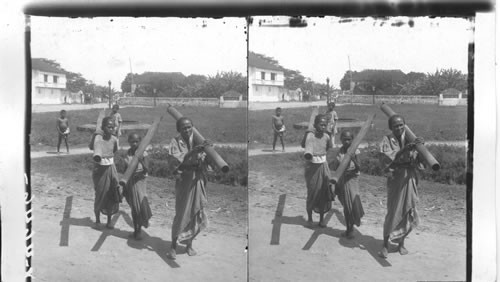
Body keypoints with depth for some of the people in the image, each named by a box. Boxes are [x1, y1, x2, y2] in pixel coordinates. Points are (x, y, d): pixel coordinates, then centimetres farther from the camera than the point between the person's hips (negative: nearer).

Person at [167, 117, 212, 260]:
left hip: (198, 180, 4)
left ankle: (189, 244, 25)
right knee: (181, 213, -4)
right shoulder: (175, 142, -6)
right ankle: (173, 246, 10)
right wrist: (194, 150, -33)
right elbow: (178, 159, -23)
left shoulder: (198, 140, 3)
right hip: (183, 180, -3)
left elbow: (205, 162, -1)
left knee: (196, 212, 8)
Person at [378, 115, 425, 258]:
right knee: (393, 212, -4)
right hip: (395, 178, -3)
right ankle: (385, 245, 9)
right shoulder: (387, 140, -4)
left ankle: (401, 243, 27)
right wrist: (407, 147, -33)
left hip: (409, 179, 3)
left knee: (408, 211, 9)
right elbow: (388, 158, -23)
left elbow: (418, 161, -4)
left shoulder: (410, 139, 3)